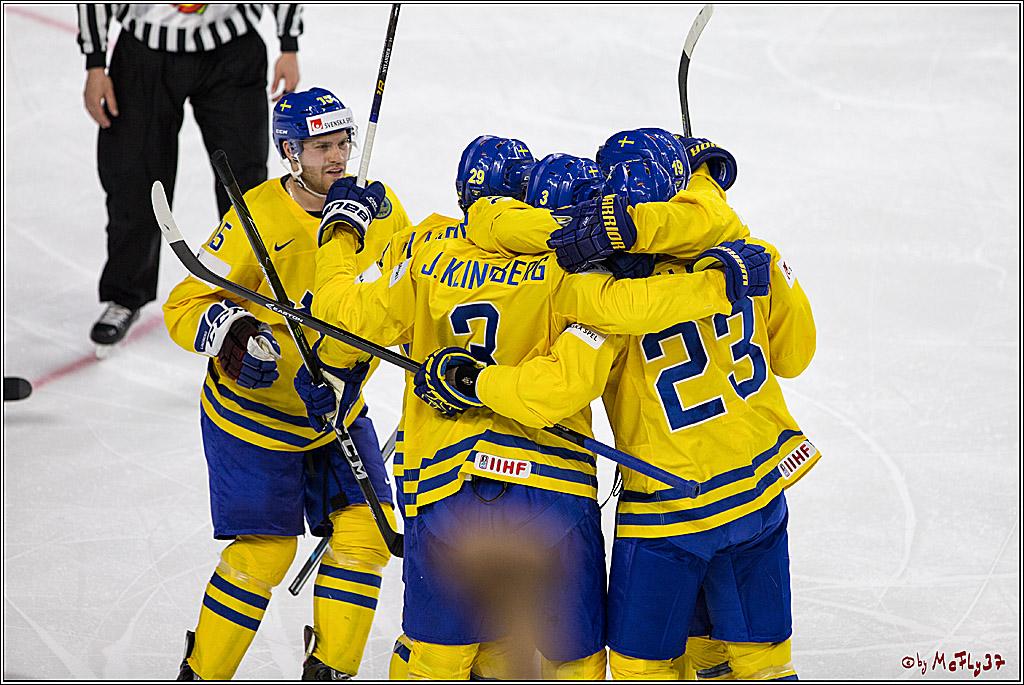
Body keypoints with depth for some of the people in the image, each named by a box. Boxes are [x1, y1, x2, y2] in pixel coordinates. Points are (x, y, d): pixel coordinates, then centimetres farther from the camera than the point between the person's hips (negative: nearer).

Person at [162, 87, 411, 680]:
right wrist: (232, 332, -38)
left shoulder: (379, 207, -7)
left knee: (367, 529, -5)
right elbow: (185, 305, -18)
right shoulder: (258, 218, -20)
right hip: (252, 411, -5)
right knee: (264, 552, -7)